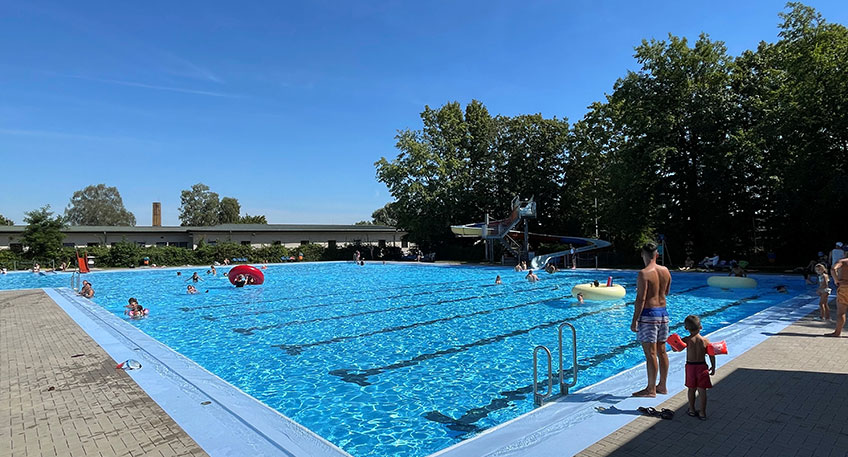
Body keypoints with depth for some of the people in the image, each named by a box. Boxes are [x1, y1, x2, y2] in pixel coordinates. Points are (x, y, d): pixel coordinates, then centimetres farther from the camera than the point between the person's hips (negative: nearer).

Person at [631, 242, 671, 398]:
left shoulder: (644, 274, -17)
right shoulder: (665, 271, 6)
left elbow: (641, 299, -18)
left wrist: (634, 320, -13)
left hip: (648, 314, -8)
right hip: (663, 312, 8)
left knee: (651, 353, -2)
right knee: (662, 352, 15)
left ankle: (651, 389, 6)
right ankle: (662, 386, 25)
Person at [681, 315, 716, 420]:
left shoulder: (686, 340, -11)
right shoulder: (705, 340, -3)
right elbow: (712, 355, 1)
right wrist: (713, 367, 11)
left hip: (690, 366, -1)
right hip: (702, 366, 1)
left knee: (691, 389, 13)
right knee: (702, 390, 8)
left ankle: (692, 410, 25)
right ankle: (702, 413, 12)